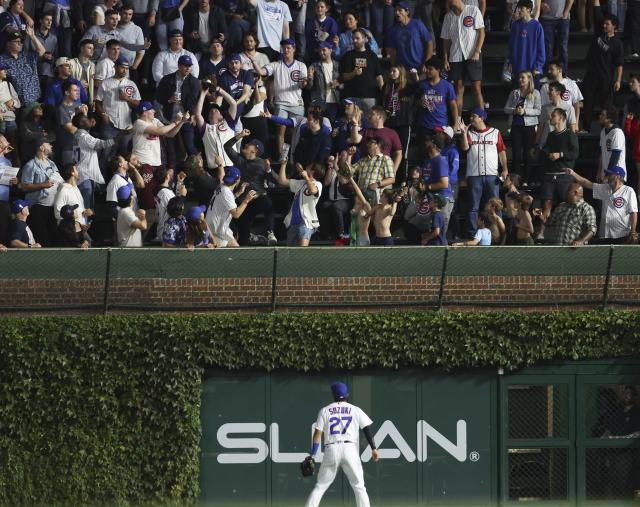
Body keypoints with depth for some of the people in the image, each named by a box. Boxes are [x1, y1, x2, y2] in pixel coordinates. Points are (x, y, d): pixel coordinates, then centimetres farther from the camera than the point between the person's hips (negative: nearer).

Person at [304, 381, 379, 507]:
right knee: (359, 487, 6)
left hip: (331, 450, 1)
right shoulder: (355, 410, 9)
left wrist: (312, 454, 3)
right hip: (350, 448, -1)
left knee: (319, 487, 7)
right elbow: (366, 429, 2)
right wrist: (373, 449, 2)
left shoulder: (325, 411, 9)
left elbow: (317, 434, 4)